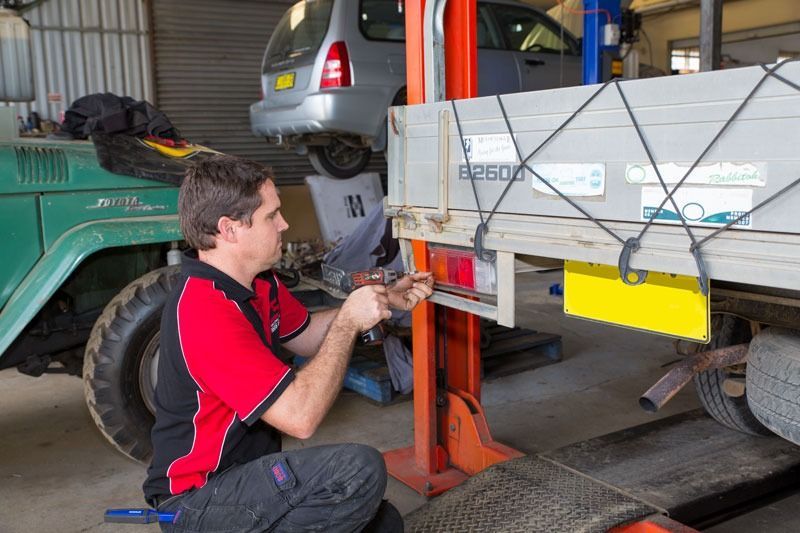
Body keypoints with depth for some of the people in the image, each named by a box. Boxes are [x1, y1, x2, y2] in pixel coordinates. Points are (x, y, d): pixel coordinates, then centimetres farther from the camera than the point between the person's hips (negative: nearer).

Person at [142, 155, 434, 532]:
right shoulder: (204, 312, -28)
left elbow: (307, 336, 19)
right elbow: (300, 416, -32)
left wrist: (386, 300, 6)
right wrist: (349, 322, -22)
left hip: (248, 471, 10)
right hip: (198, 502, -9)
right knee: (360, 470, -28)